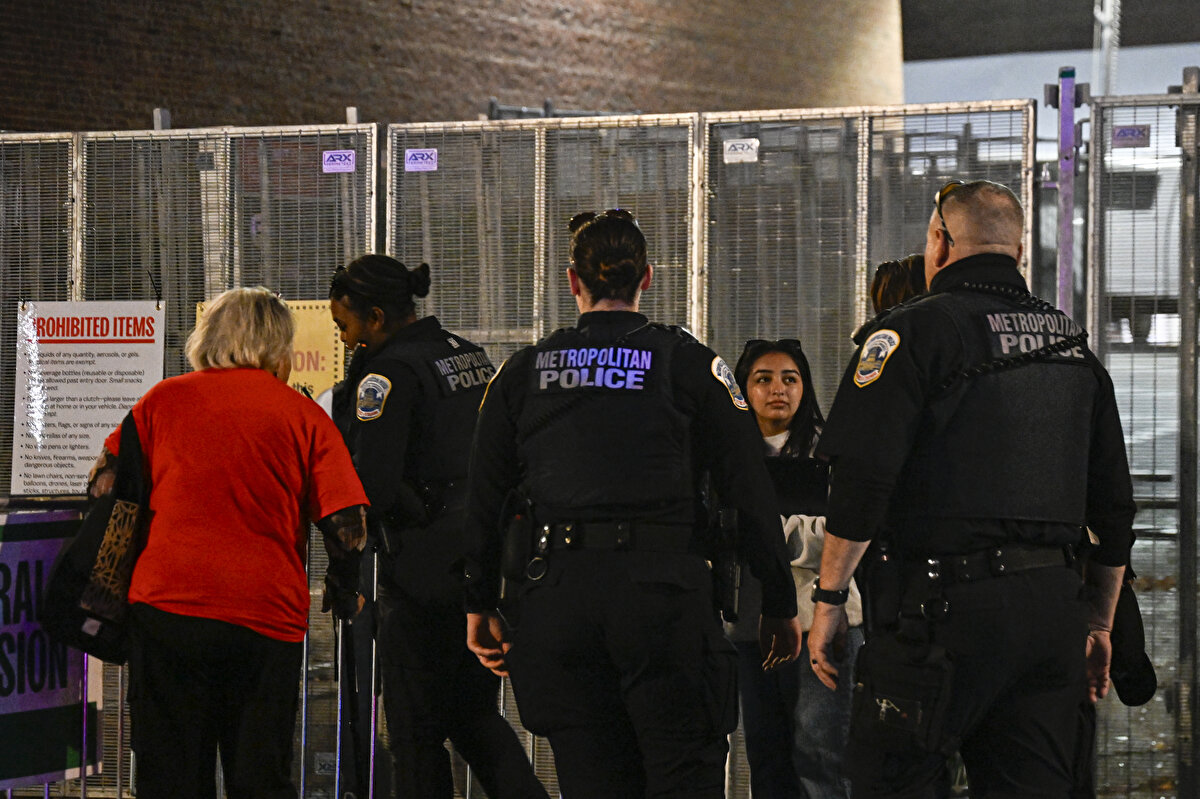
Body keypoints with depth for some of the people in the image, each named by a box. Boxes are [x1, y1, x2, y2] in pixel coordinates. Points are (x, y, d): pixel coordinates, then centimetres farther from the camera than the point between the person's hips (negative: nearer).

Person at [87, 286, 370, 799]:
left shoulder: (164, 399, 8)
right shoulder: (303, 414, 5)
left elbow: (106, 487, 10)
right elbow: (346, 521, -1)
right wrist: (343, 593, 16)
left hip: (167, 602, 0)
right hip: (270, 615, 0)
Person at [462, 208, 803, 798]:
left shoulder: (521, 373, 10)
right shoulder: (689, 363, 4)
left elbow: (484, 499, 11)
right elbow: (750, 490, 2)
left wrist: (480, 605, 20)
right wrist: (779, 605, 7)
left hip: (555, 596, 3)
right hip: (663, 589, -2)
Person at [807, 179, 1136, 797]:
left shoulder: (916, 331, -4)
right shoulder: (1073, 346, 16)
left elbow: (862, 480, -12)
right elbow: (1114, 503, 19)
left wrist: (829, 598, -5)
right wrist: (1099, 622, 26)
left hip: (949, 603, -6)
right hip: (1053, 606, 6)